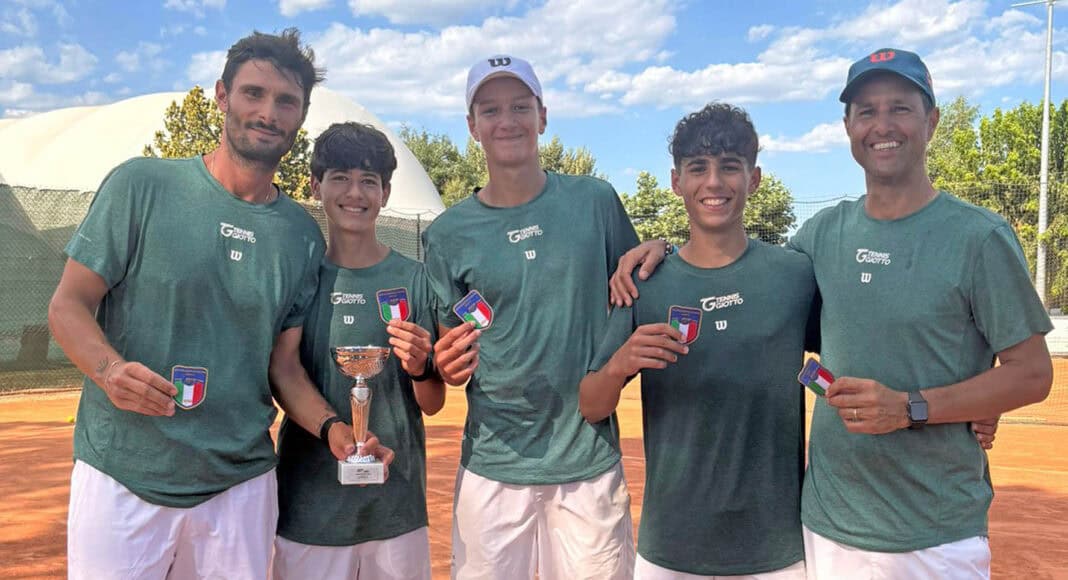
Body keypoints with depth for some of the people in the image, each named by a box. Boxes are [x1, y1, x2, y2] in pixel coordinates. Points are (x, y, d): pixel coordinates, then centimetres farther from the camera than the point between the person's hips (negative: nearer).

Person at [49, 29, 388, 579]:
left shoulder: (303, 234, 4)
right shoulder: (141, 184, -5)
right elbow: (68, 305, -3)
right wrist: (110, 369, -23)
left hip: (241, 485, 3)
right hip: (122, 477, -2)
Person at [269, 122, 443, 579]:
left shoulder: (414, 279, 1)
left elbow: (433, 405, 3)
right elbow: (283, 366, -6)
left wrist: (419, 368, -18)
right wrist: (331, 427, -23)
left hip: (397, 502, 1)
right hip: (310, 502, 0)